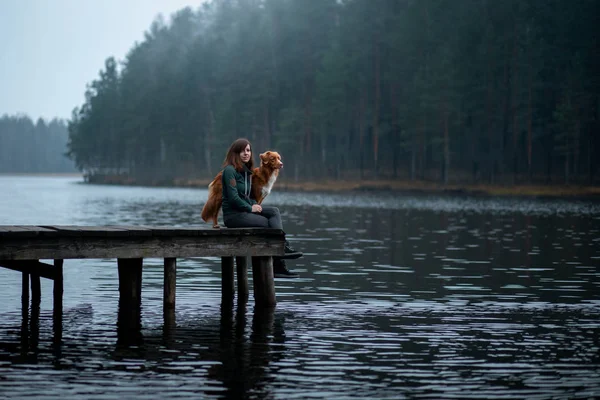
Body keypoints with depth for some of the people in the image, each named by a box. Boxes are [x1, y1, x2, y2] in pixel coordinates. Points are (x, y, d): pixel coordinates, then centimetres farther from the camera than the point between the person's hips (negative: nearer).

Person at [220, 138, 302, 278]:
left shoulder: (246, 171, 17)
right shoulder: (230, 170, -11)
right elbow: (233, 197, -18)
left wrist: (255, 205, 4)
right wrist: (250, 208, -12)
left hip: (245, 210, 8)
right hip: (233, 214, -8)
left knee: (274, 211, -13)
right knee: (271, 224, -16)